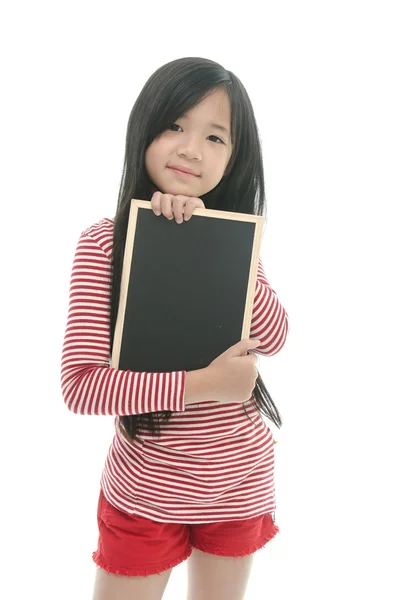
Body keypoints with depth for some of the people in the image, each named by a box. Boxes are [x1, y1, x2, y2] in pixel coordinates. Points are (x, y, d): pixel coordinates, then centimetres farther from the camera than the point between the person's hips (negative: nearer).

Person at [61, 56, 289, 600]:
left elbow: (273, 337, -15)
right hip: (145, 491, -3)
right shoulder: (103, 243, -16)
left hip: (242, 483, 4)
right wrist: (201, 384, -26)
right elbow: (79, 385, -21)